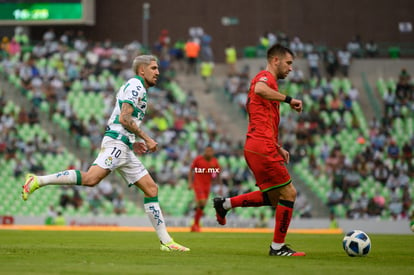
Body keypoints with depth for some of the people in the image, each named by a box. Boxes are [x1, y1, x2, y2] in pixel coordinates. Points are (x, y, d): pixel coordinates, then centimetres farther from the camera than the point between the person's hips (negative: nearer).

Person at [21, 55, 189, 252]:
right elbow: (124, 118, -15)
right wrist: (147, 139, -11)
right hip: (116, 142, -11)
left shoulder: (135, 87, 27)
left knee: (151, 189, 5)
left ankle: (166, 241, 3)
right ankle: (37, 181, -22)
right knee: (91, 178, -28)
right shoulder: (135, 85, -3)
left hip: (124, 149, 11)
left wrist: (133, 143, 23)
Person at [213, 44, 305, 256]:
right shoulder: (266, 77, -4)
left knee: (272, 197, 16)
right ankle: (278, 247, -1)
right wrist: (288, 99, -25)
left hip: (256, 149, 10)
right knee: (288, 193, -6)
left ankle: (225, 203, 15)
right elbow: (259, 89, -32)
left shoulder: (267, 80, 27)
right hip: (262, 147, -10)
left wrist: (278, 148, 23)